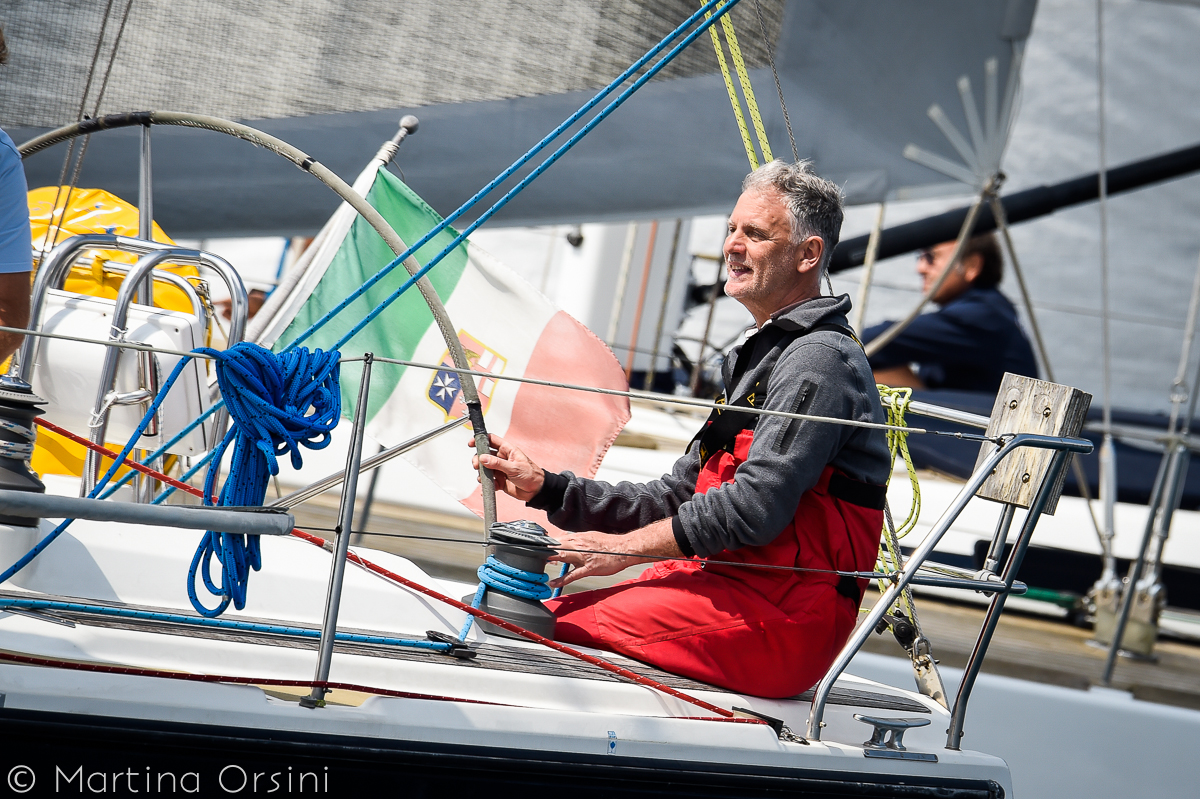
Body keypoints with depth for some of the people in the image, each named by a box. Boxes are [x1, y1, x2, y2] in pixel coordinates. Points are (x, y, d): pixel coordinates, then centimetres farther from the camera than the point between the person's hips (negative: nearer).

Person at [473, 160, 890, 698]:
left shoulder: (820, 359, -10)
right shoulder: (760, 360, 23)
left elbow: (756, 509, -20)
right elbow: (676, 499, 21)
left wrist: (626, 547, -11)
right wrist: (544, 488, 12)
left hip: (779, 619, -10)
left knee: (559, 626, -20)